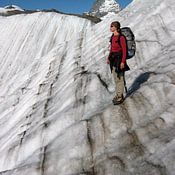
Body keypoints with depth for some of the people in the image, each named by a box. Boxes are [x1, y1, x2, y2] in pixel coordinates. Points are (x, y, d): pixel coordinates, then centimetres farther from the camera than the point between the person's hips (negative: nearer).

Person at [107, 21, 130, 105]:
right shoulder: (113, 36, 9)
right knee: (115, 77, 16)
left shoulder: (121, 37, -16)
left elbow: (124, 50, -16)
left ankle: (120, 97, 13)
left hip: (119, 58, -8)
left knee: (120, 78, 1)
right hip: (113, 58, 8)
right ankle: (118, 94, 30)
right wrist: (109, 58, 19)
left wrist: (123, 62, -19)